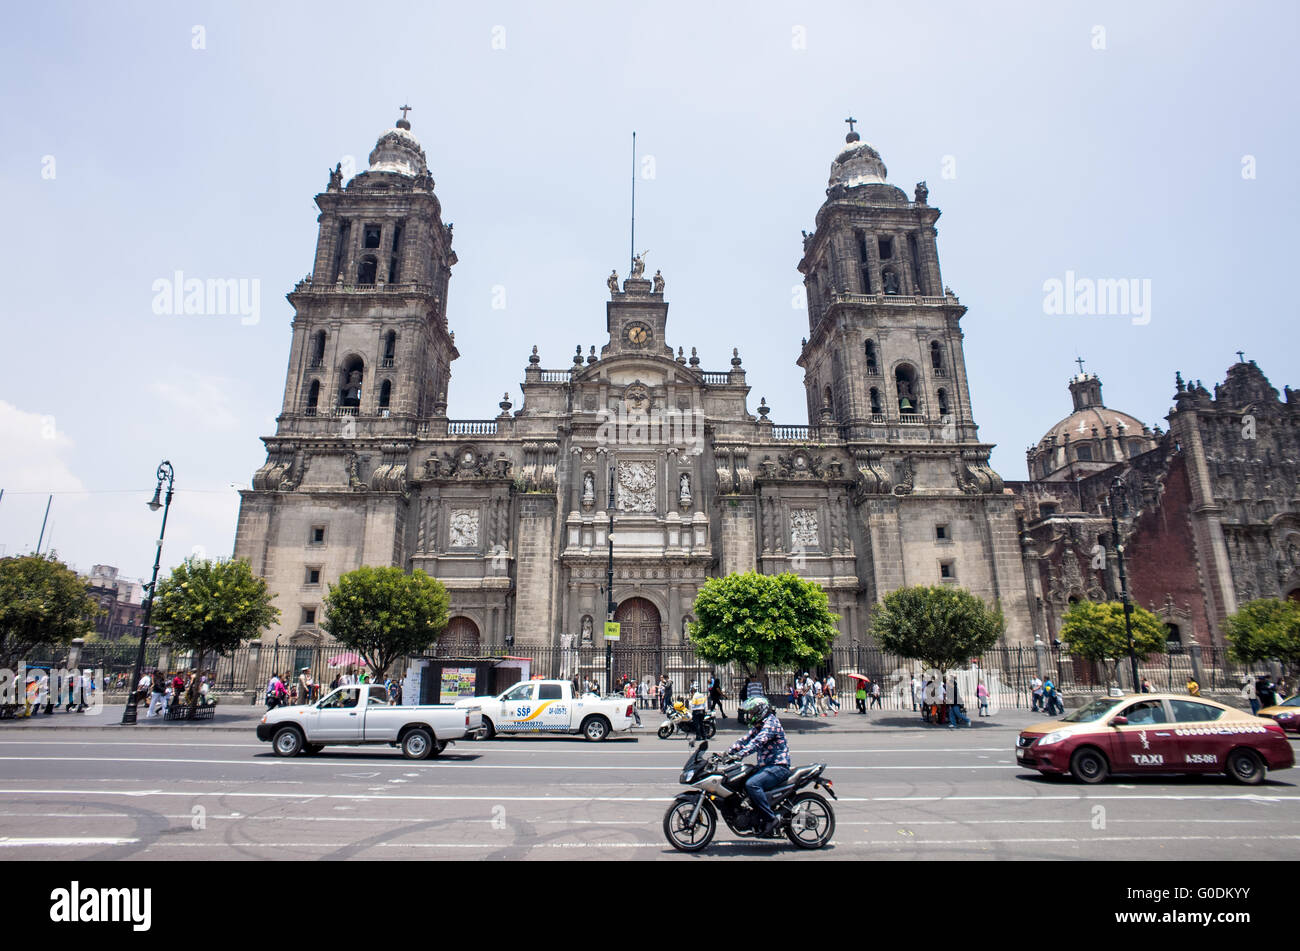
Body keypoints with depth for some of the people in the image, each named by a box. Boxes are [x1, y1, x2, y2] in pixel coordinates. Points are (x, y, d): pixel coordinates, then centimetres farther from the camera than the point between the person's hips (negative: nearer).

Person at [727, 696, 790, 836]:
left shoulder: (771, 723, -13)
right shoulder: (758, 726, 18)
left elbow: (757, 742, -27)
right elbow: (745, 740, 14)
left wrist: (739, 756, -36)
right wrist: (727, 753, 2)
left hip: (779, 767, -10)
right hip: (766, 766, 10)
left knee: (751, 784, -29)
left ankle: (771, 819, -23)